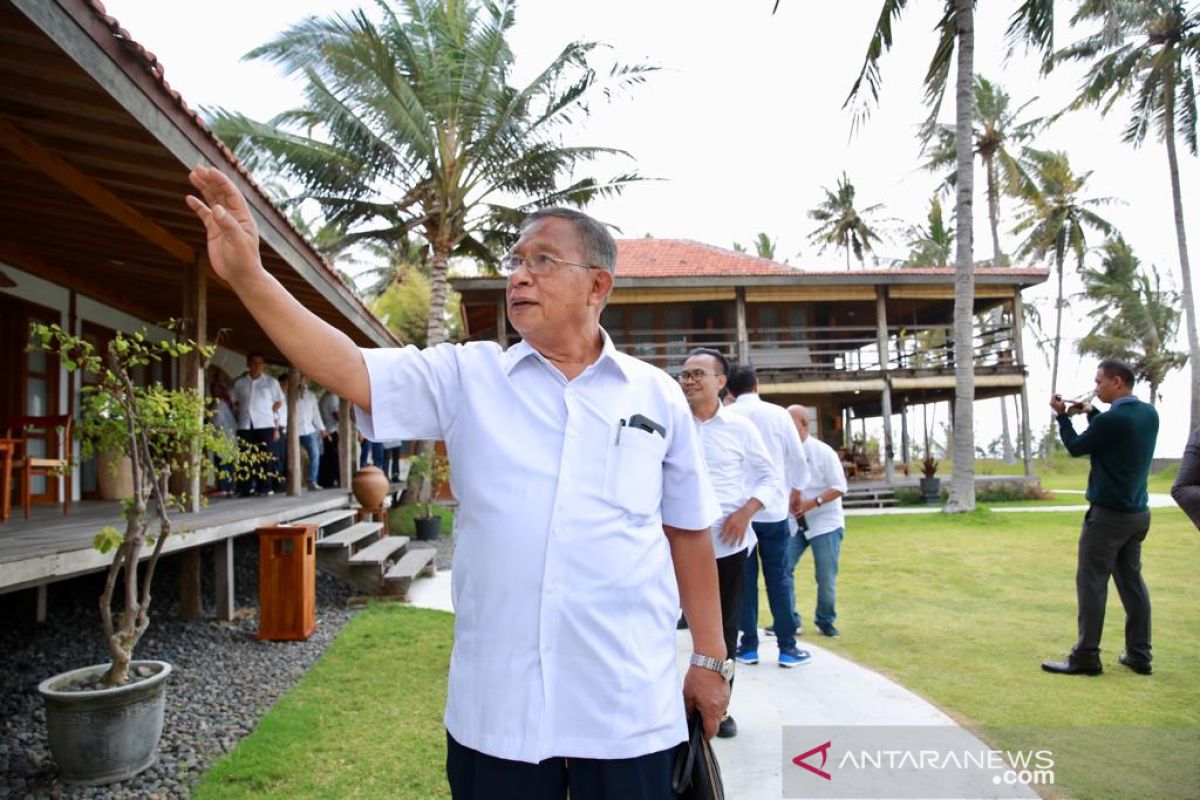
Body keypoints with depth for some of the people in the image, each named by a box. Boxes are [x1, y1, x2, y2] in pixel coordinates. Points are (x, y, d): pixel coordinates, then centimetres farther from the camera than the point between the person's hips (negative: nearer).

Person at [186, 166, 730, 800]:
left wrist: (710, 659, 10)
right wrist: (247, 275, -21)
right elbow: (349, 371, -10)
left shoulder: (657, 396, 1)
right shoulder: (466, 377, 1)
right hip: (495, 707, 1)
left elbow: (688, 533, 7)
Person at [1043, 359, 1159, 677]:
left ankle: (1086, 657, 0)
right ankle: (1139, 655, 19)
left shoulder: (1112, 420, -19)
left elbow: (1076, 448, -5)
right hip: (1139, 513, 8)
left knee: (1092, 583, -3)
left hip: (1108, 515, -8)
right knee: (1132, 582, 14)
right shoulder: (1149, 414, 5)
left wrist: (1062, 416, 6)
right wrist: (1091, 413, 13)